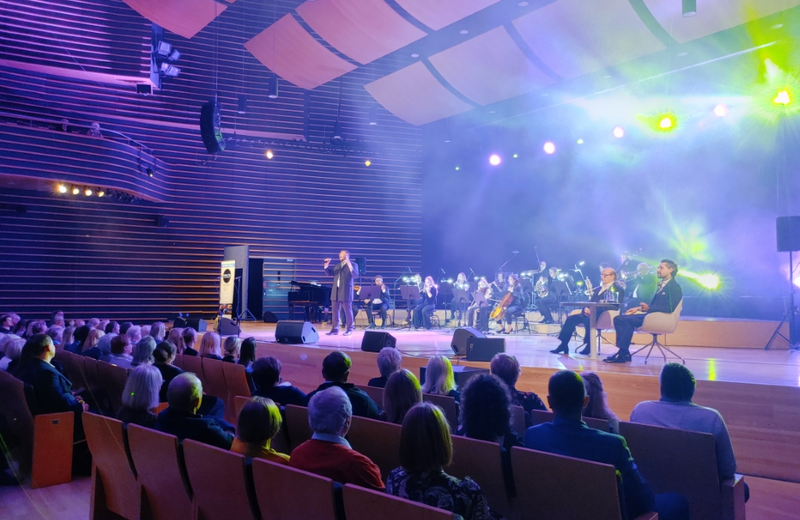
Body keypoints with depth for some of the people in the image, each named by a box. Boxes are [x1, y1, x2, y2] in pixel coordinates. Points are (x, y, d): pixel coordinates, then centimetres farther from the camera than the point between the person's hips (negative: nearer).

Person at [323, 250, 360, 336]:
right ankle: (335, 329, 14)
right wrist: (326, 265, 1)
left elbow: (356, 276, -16)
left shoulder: (353, 265, -2)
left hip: (346, 292, -6)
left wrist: (349, 265, -28)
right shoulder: (337, 266, 18)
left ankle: (349, 329, 9)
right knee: (335, 311, 7)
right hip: (336, 292, 6)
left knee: (348, 311, 0)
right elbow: (330, 273, 17)